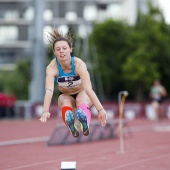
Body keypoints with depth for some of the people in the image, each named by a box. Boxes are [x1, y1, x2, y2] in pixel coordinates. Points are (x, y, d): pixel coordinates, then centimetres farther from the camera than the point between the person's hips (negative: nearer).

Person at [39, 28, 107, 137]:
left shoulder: (79, 64, -30)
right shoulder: (52, 68, -27)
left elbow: (88, 88, -41)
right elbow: (49, 91, -40)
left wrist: (100, 109, -53)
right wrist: (45, 111, -58)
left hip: (83, 93, -1)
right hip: (65, 96, 1)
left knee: (81, 100, -36)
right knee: (65, 102, -34)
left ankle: (85, 125, -69)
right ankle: (71, 128, -66)